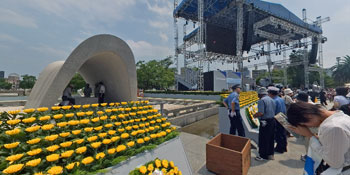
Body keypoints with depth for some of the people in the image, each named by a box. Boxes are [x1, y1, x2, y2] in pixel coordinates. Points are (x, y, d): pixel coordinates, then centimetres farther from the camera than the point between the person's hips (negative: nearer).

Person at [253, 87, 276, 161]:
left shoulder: (261, 100, -17)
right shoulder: (272, 100, 11)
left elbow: (261, 113, -25)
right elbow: (274, 111, 15)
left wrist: (255, 115, -7)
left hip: (265, 122, -9)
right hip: (272, 121, 9)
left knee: (263, 140, 3)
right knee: (271, 139, 18)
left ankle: (263, 156, 14)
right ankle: (270, 154, 31)